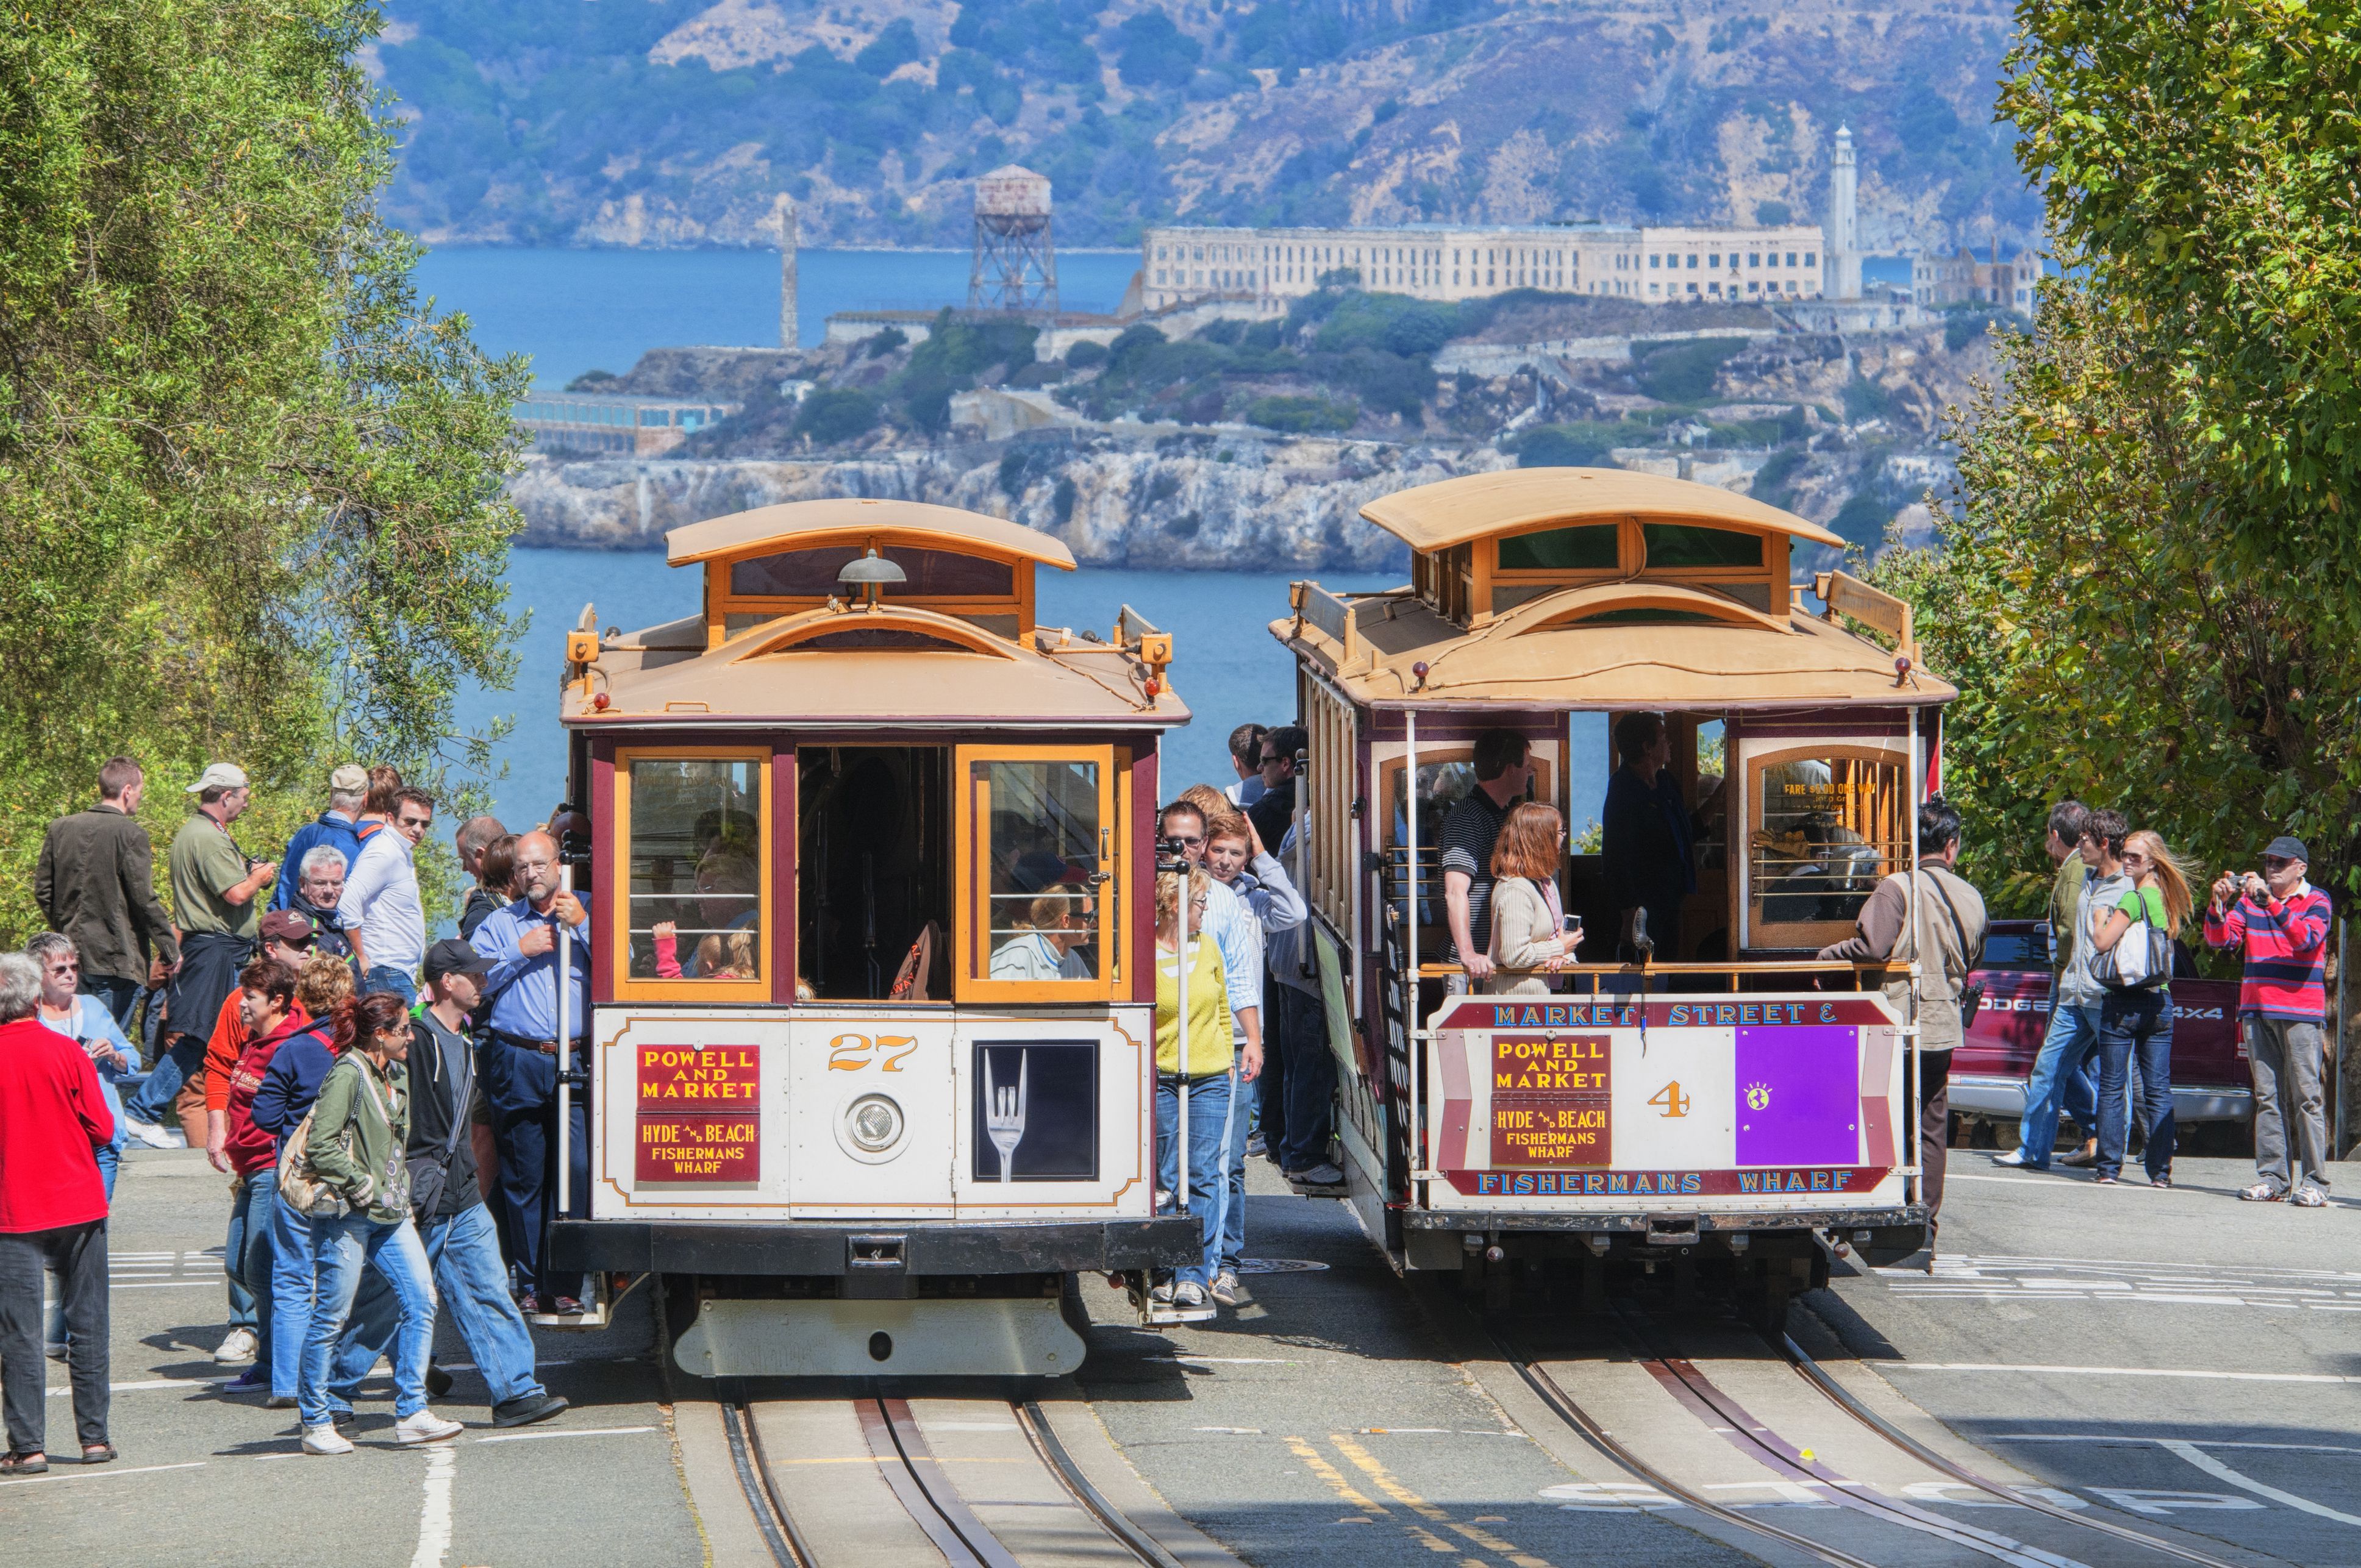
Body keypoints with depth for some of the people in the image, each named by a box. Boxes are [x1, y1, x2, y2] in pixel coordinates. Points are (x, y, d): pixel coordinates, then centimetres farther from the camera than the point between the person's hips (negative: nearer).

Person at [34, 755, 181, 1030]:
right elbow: (144, 901, -13)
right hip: (117, 957, -6)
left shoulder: (60, 828, 6)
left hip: (73, 954, 6)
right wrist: (170, 949, -2)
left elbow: (42, 891, 11)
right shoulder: (131, 835, -12)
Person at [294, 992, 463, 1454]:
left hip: (390, 1213, 8)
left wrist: (402, 1191, 16)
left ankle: (411, 1413, 2)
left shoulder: (397, 1077, 13)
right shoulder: (348, 1075, -13)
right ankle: (316, 1424, 8)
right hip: (347, 1214, -8)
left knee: (421, 1299, -2)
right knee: (331, 1316, -1)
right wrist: (360, 1184, -14)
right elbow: (320, 1145, -19)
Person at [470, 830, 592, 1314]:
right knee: (524, 1178, 1)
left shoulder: (587, 916, 13)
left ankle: (566, 1283, -7)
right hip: (518, 1064, 1)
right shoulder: (499, 924, 16)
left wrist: (583, 925, -7)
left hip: (577, 1061, -1)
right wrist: (521, 951, -3)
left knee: (576, 1170, -11)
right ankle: (532, 1283, 7)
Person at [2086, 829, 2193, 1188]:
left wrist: (2101, 919, 1)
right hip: (2160, 1001, 7)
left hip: (2124, 1002, -7)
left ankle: (2109, 1168, 0)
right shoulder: (2166, 900, 11)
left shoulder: (2133, 899, -12)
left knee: (2112, 1088, 0)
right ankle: (2161, 1169, 4)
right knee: (2159, 1090, 6)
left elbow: (2102, 943, -18)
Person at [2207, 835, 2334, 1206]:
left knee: (2306, 1096, -7)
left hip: (2300, 1012, -4)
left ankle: (2315, 1182, -8)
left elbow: (2307, 938, -15)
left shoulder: (2316, 901, 3)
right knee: (2268, 1096, 3)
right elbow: (2220, 939, 6)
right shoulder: (2250, 899, 14)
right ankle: (2272, 1177, 5)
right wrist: (2218, 905, -12)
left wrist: (2271, 902, -23)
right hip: (2257, 1011, 4)